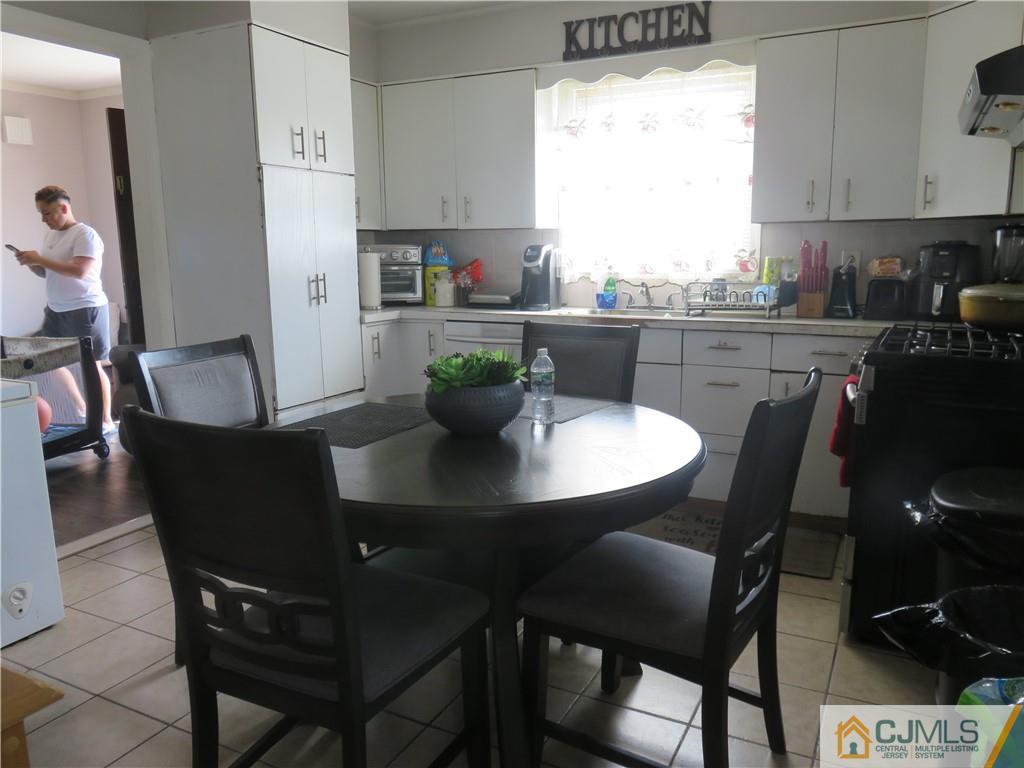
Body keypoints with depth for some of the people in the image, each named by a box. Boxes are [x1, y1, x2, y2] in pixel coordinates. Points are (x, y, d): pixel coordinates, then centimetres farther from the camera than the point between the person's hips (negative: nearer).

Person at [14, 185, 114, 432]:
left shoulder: (85, 234, -14)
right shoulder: (50, 236, 12)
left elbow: (80, 271, -26)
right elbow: (47, 272, 18)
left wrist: (40, 259, -22)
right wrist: (31, 263, -2)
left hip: (84, 310, -9)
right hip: (55, 309, 9)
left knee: (92, 366, -3)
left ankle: (106, 420, 8)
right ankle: (80, 407, 31)